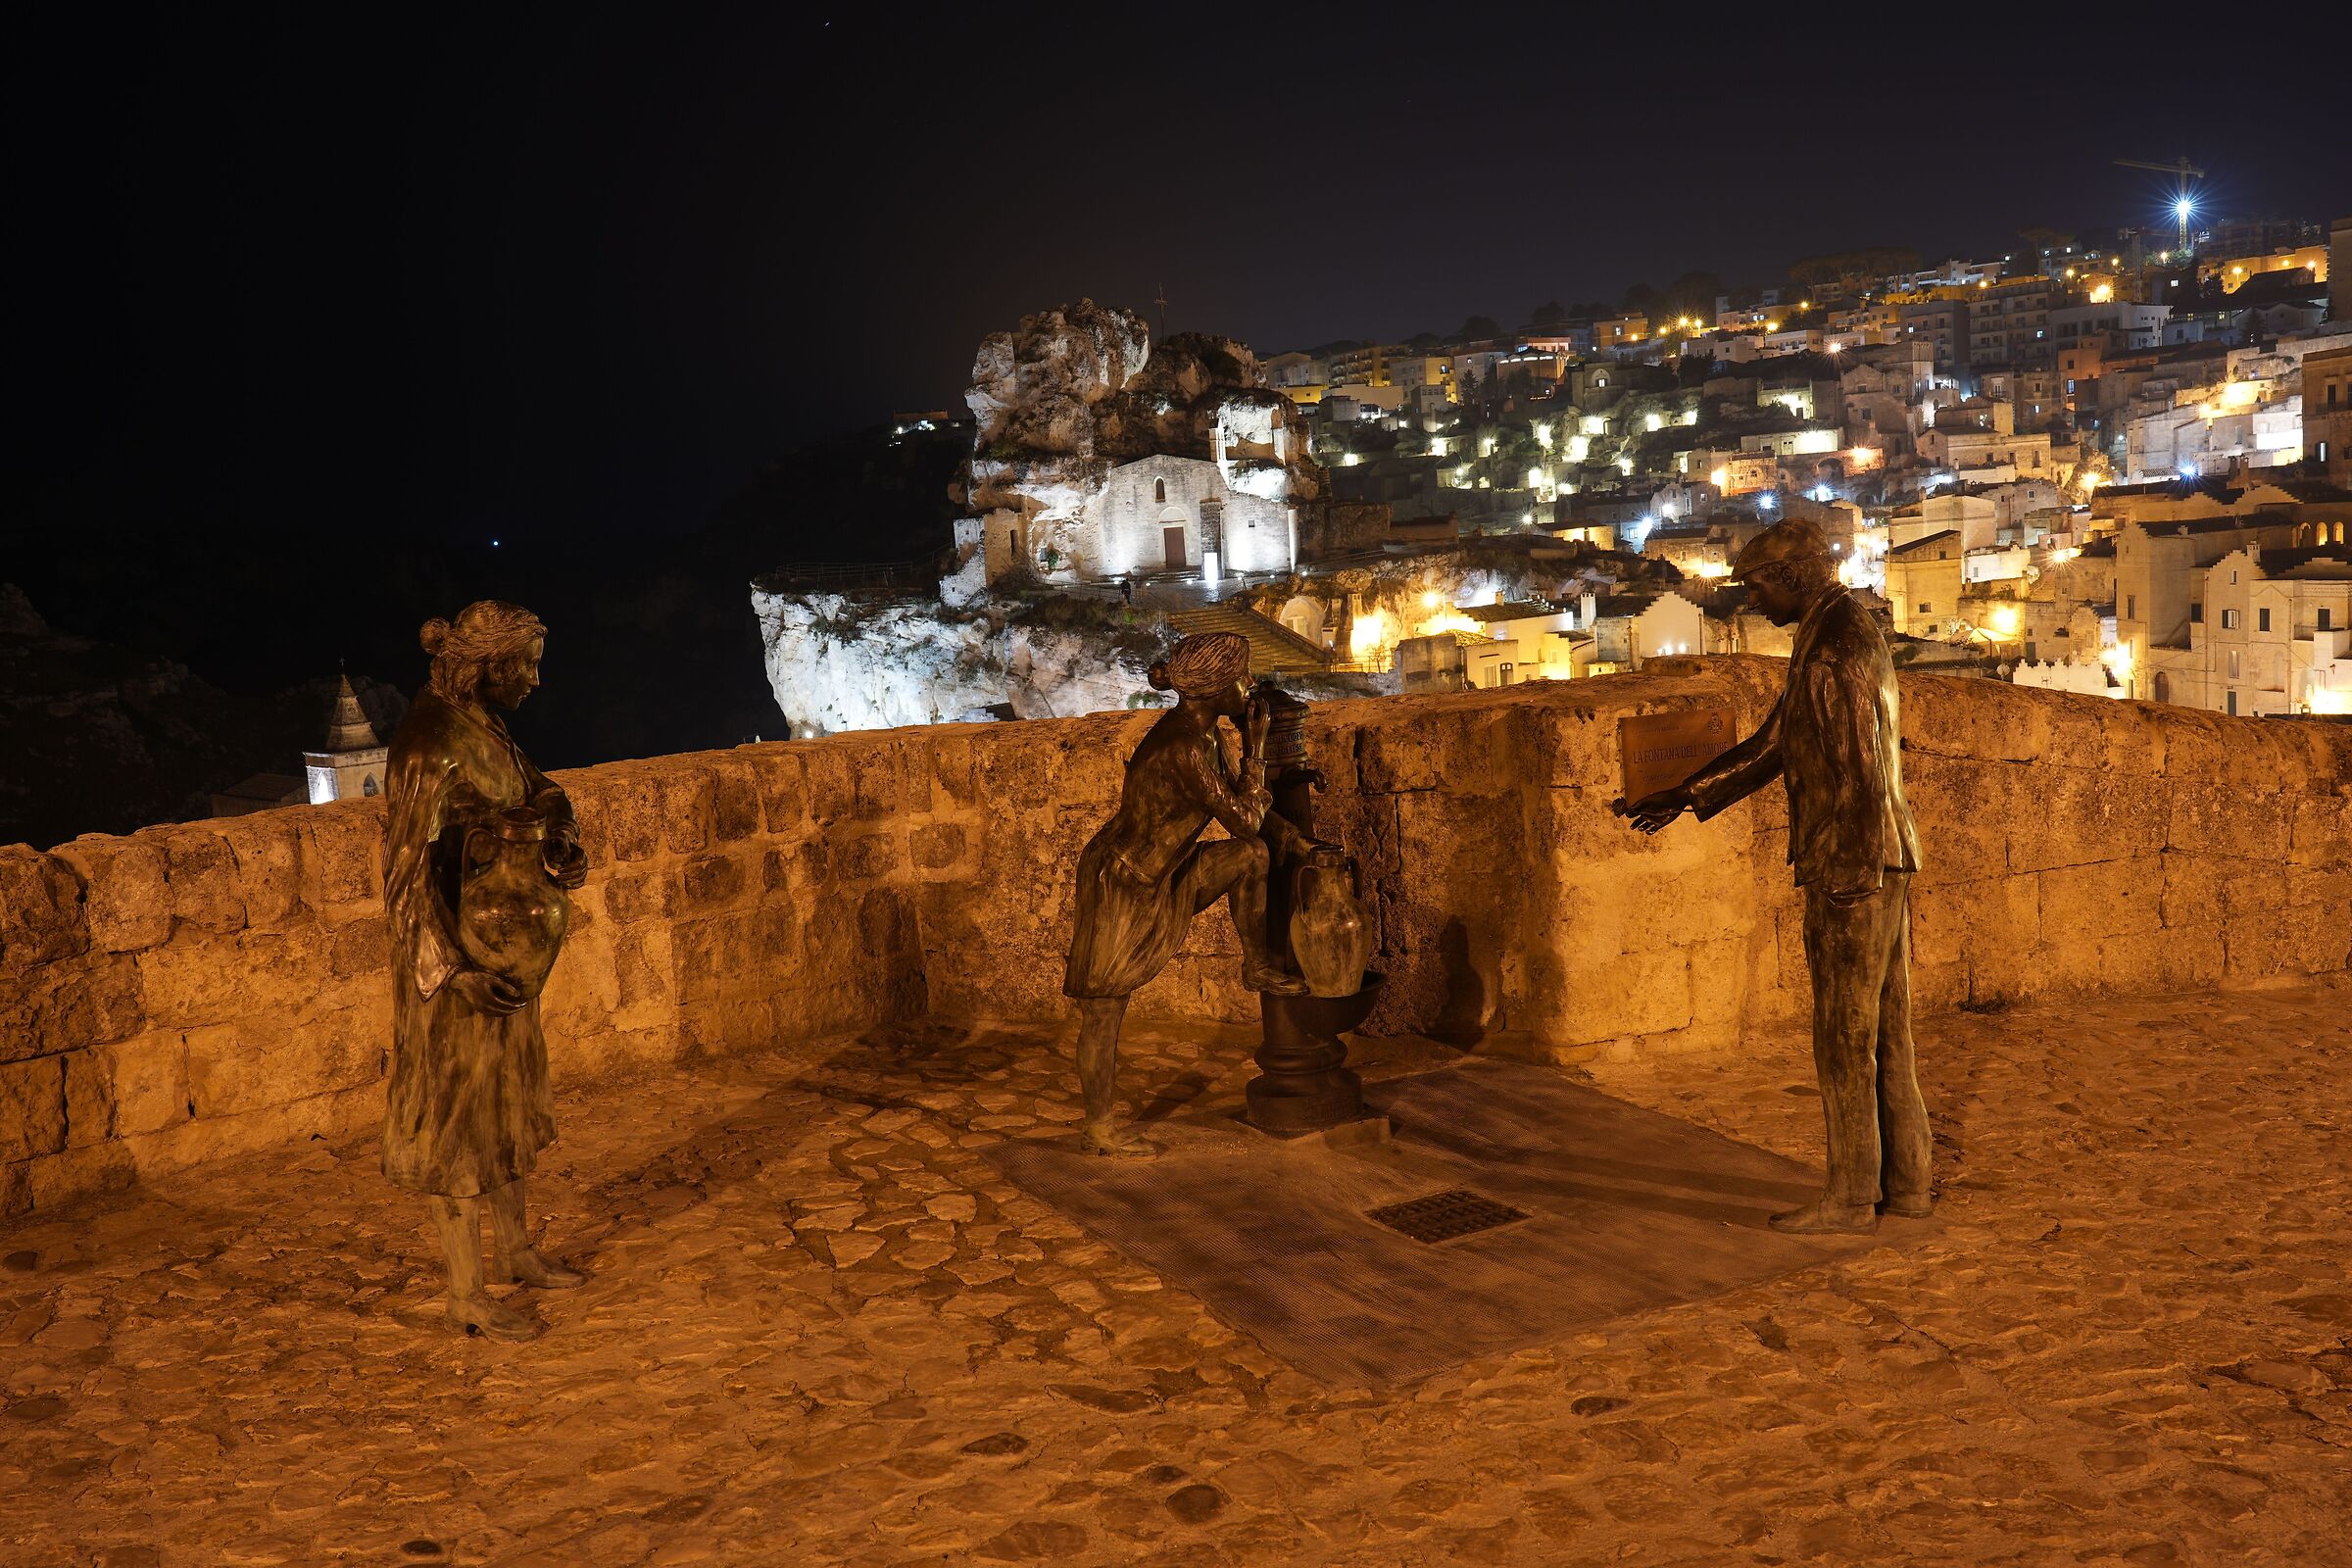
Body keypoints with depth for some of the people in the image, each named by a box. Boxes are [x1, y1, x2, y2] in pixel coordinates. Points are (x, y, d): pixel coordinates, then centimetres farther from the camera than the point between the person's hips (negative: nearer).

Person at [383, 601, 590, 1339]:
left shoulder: (483, 727, 5)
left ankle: (513, 1251, 37)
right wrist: (456, 969, -29)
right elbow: (408, 870, -26)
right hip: (455, 957, -9)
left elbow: (542, 793, 10)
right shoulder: (432, 745, -23)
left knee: (507, 1098, 20)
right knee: (457, 1113, 2)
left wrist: (563, 844, -13)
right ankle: (466, 1292, 14)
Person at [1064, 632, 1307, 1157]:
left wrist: (1280, 826, 8)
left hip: (1158, 877, 9)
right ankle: (1098, 1130, 15)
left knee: (1252, 856, -1)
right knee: (1104, 1011, 3)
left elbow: (1233, 796, 18)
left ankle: (1257, 965, 15)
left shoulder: (1196, 730, 0)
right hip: (1118, 885, -9)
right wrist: (1255, 746, -15)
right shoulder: (1186, 747, -29)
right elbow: (1243, 821, -23)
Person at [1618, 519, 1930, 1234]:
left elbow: (1857, 764, -21)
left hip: (1851, 866, -10)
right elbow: (1771, 746, 21)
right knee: (1883, 1032, 13)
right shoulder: (1846, 635, 18)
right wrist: (1683, 797, 20)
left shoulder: (1835, 646, -15)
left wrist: (1851, 874, -20)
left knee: (1845, 1035, -2)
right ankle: (1905, 1181, 20)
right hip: (1880, 861, 10)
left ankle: (1851, 1195, 7)